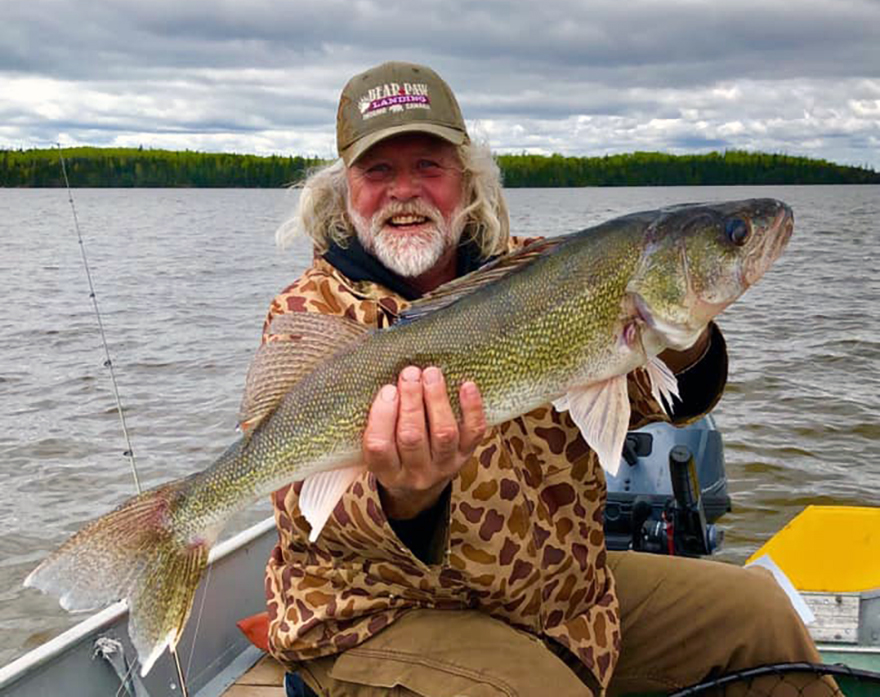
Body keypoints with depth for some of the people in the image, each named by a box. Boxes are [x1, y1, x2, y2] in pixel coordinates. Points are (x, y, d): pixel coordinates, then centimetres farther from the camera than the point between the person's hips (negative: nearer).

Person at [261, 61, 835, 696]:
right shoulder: (311, 313, -11)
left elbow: (650, 397, -5)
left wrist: (682, 345, -28)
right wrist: (403, 499, -45)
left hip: (568, 586, 6)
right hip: (392, 616, -5)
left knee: (759, 610, 9)